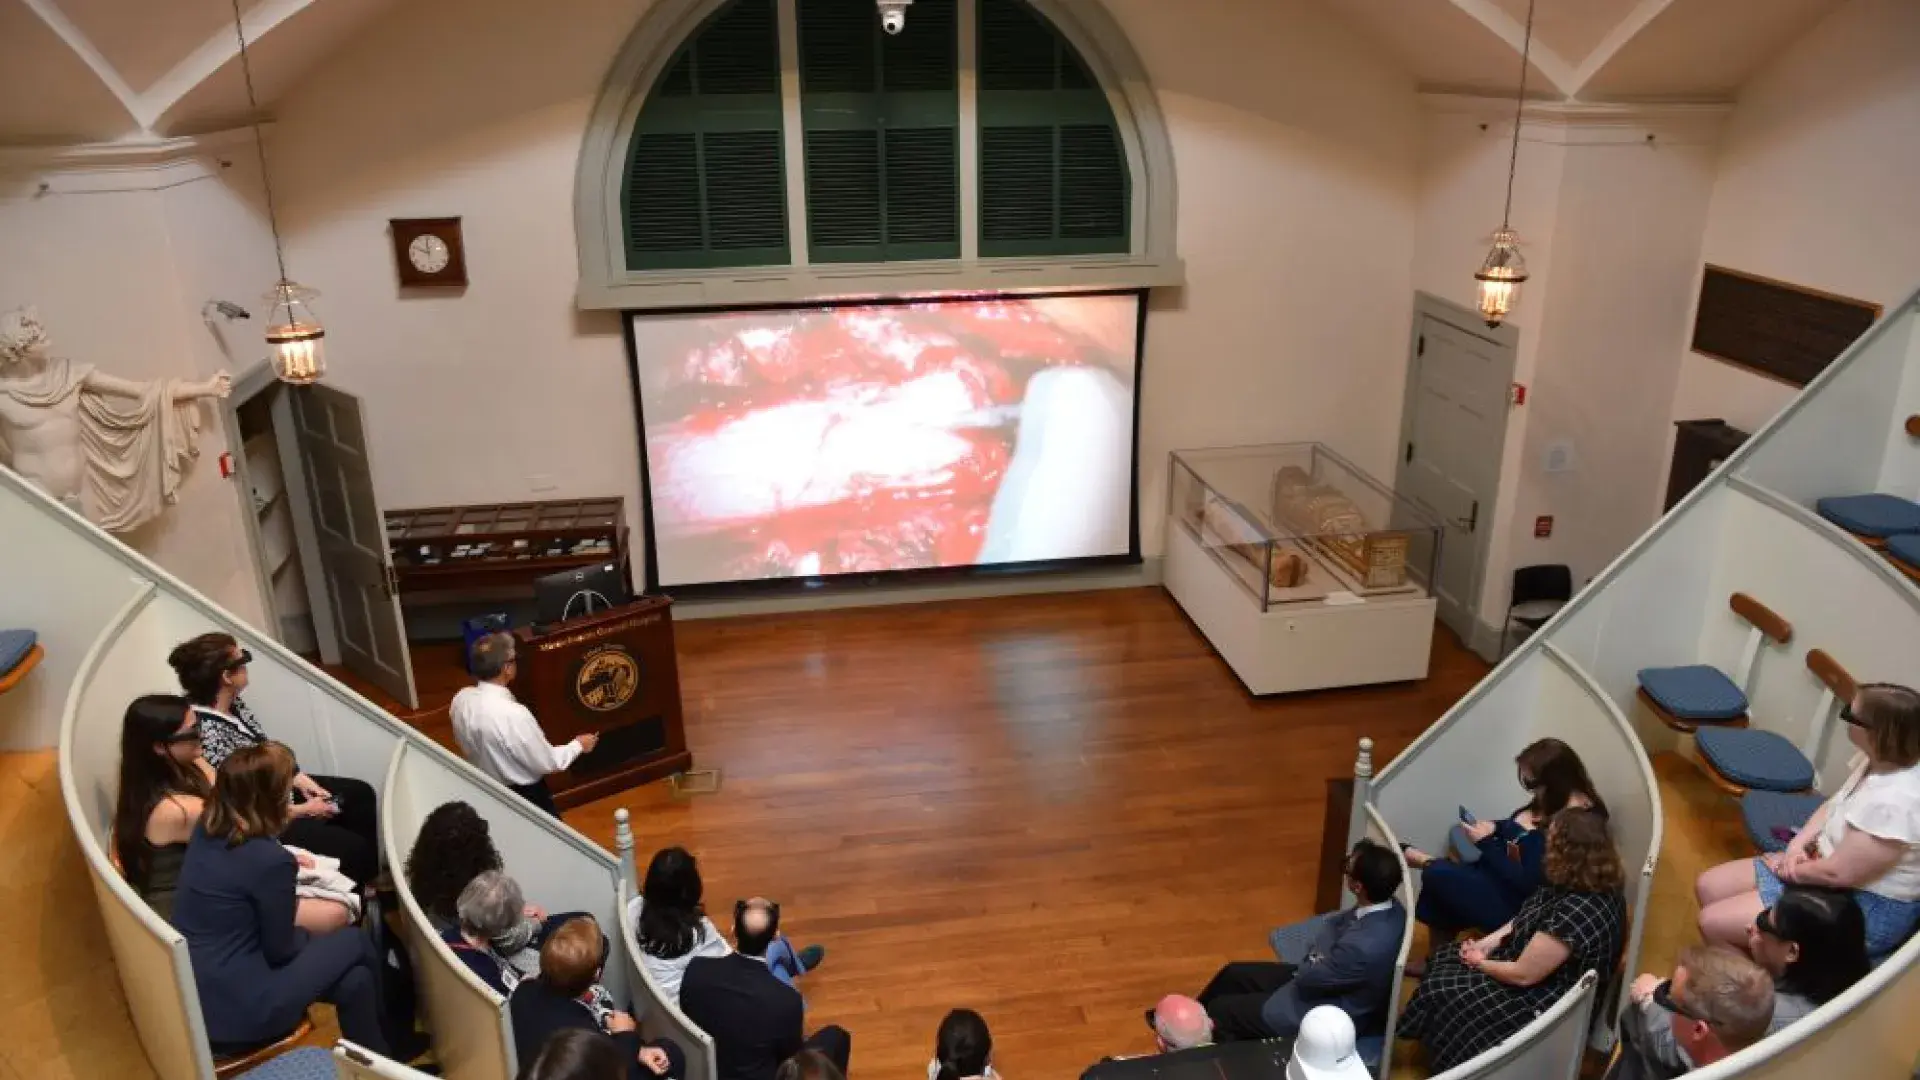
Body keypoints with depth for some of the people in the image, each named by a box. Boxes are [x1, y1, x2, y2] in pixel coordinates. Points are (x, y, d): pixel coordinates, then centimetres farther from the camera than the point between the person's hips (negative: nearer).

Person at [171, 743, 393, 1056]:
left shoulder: (206, 829, -2)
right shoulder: (271, 860, -26)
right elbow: (280, 950, -11)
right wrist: (307, 935, 8)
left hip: (191, 993, 8)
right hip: (232, 1010, -8)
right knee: (357, 945, 10)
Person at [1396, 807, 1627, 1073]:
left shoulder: (1577, 913, -37)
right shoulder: (1587, 884, -6)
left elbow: (1523, 975, -28)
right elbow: (1528, 917, 9)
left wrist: (1481, 963, -9)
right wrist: (1486, 943, -3)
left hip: (1548, 1003, -10)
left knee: (1436, 990, -4)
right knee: (1444, 957, 12)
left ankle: (1447, 1064, 23)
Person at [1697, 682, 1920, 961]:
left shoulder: (1893, 801, -33)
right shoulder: (1877, 760, -4)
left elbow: (1838, 873, -27)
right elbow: (1833, 806, 13)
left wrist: (1789, 869, -9)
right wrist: (1798, 844, -3)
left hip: (1864, 909, -9)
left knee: (1713, 922, -13)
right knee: (1708, 887, 8)